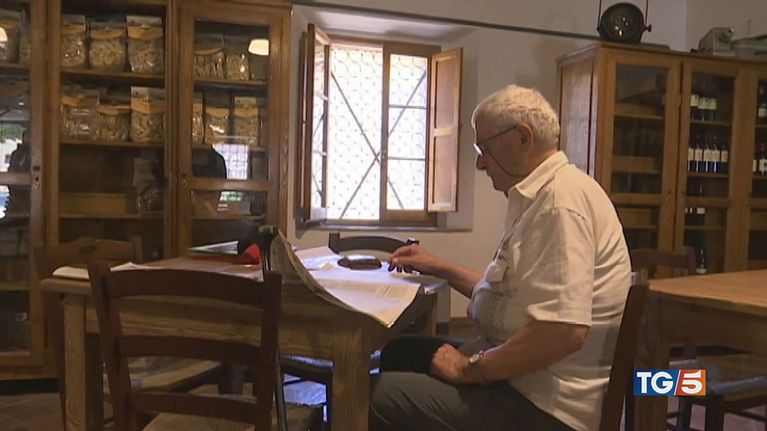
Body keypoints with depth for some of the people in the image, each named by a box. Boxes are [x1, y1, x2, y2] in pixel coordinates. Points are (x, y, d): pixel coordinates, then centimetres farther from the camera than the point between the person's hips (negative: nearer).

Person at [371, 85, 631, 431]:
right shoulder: (540, 196, 13)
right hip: (520, 376, 10)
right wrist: (440, 268, 22)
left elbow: (564, 331, -30)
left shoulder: (560, 198, -20)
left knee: (375, 396, -16)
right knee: (397, 352, 16)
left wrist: (470, 368, -18)